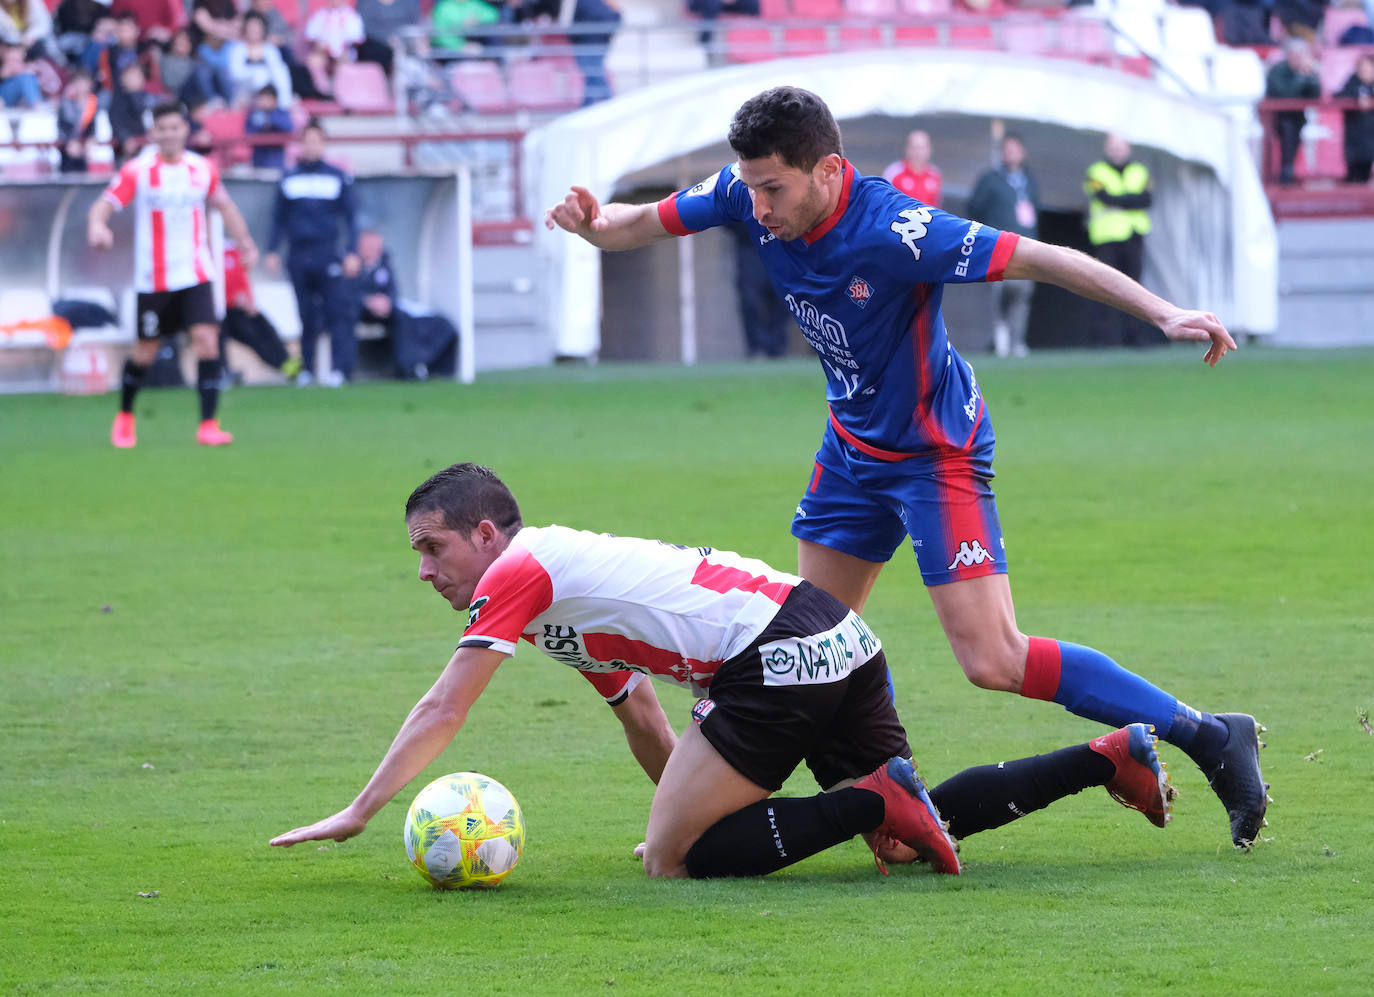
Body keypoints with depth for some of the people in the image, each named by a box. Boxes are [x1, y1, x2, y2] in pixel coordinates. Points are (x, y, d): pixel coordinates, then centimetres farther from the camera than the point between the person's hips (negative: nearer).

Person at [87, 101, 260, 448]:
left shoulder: (203, 169, 2)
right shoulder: (137, 171, -8)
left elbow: (223, 204, 20)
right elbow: (104, 205, -15)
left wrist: (245, 242, 18)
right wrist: (97, 226, -37)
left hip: (195, 274, 2)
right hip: (153, 277, -2)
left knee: (207, 338, -15)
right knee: (146, 350, 6)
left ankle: (208, 424, -12)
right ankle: (125, 416, 32)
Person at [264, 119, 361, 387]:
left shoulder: (337, 177, 6)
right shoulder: (290, 179, 12)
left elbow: (349, 217, 8)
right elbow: (279, 219, 16)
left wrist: (352, 253, 0)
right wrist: (272, 251, 8)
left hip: (327, 254, -2)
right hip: (298, 254, 2)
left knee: (336, 311, -11)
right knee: (306, 316, 4)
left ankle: (340, 368, -14)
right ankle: (306, 368, 11)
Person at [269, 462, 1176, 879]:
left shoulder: (520, 571, -1)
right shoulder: (572, 577, 27)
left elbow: (443, 713, -3)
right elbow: (642, 715, 34)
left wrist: (358, 813, 0)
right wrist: (683, 808, 33)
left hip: (779, 657, -10)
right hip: (838, 640, 10)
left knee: (675, 862, -8)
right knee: (916, 828, 16)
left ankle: (872, 803, -15)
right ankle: (1109, 758, 8)